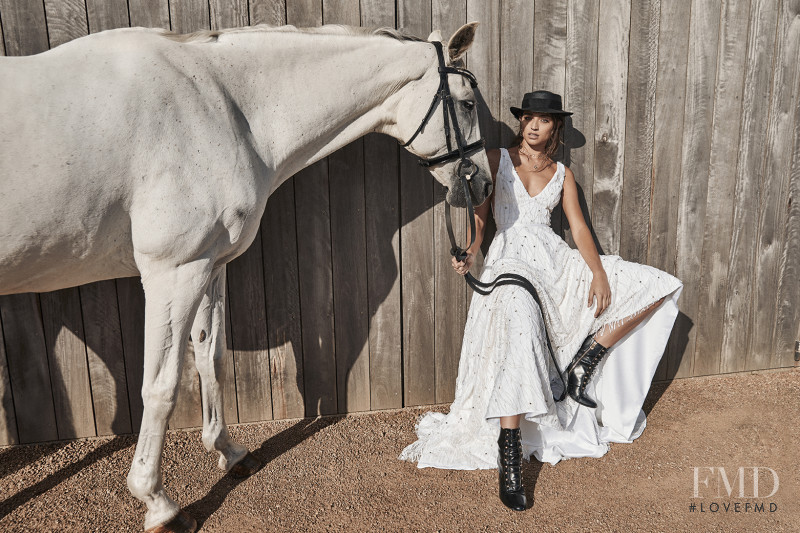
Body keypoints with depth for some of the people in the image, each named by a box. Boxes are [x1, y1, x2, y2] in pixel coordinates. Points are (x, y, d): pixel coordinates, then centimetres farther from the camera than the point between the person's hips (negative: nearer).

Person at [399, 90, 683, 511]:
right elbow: (478, 212, 5)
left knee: (657, 287, -2)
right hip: (510, 260, -5)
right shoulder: (497, 159, 10)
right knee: (518, 322, -39)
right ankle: (508, 460, -37)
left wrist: (598, 272, -8)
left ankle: (582, 367, 0)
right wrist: (470, 251, -16)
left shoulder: (562, 174, 17)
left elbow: (579, 227, 8)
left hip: (557, 261, 5)